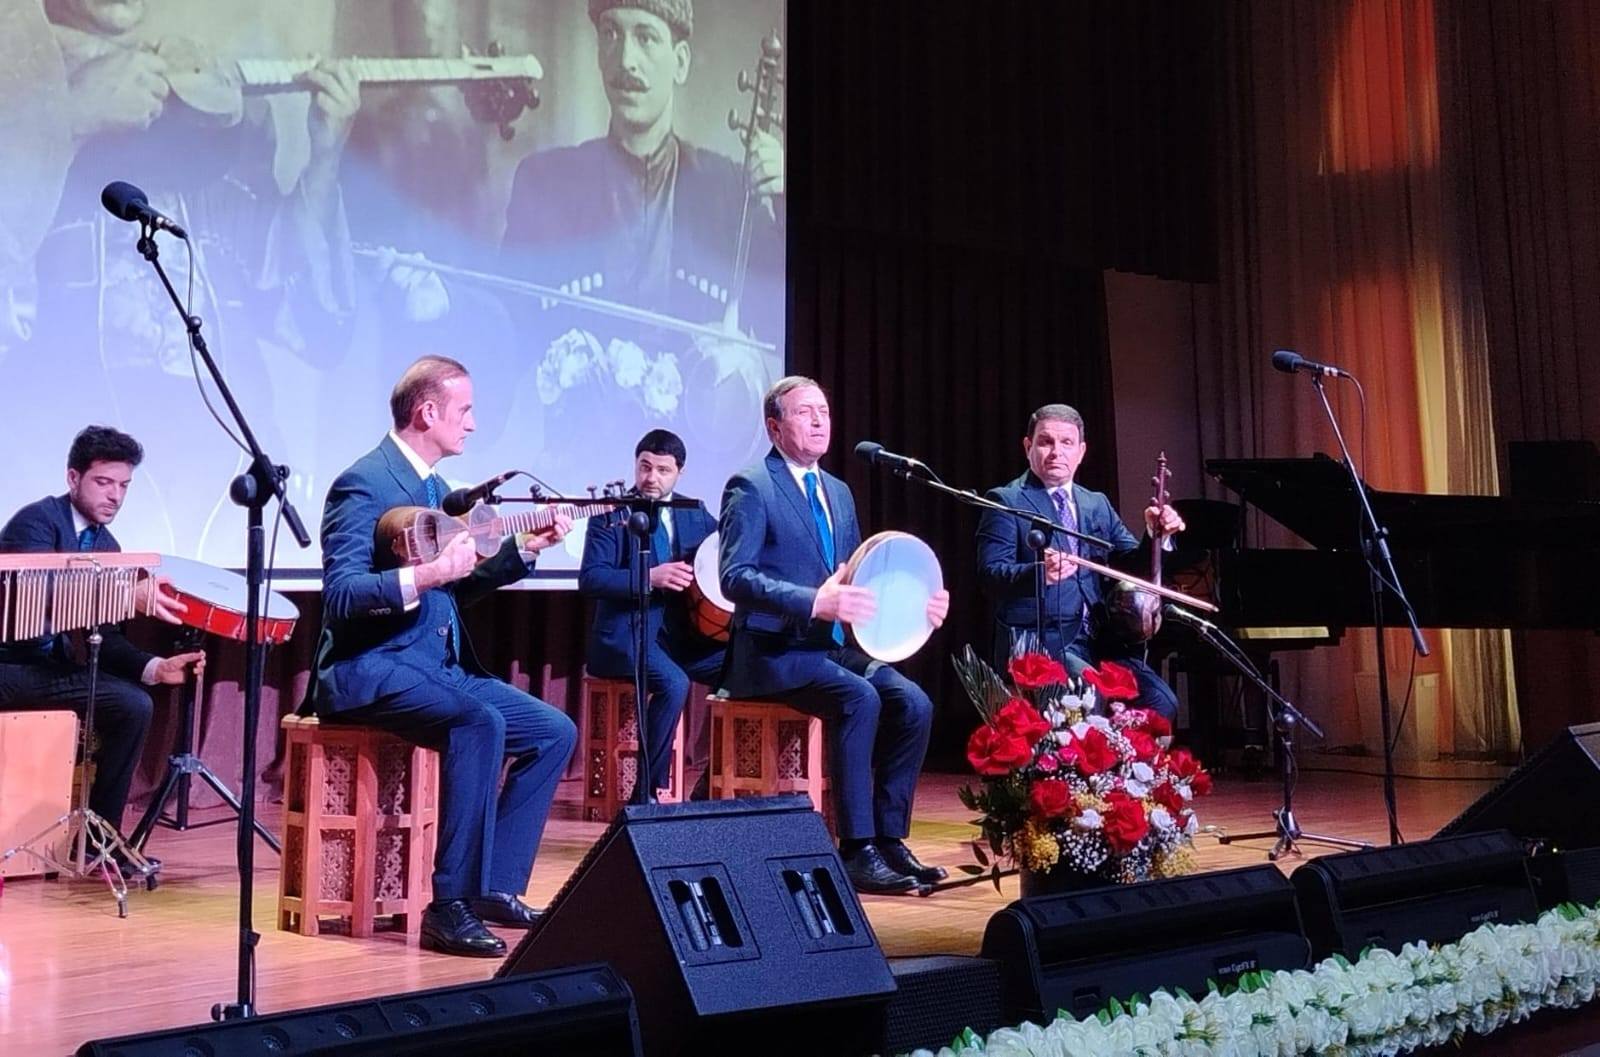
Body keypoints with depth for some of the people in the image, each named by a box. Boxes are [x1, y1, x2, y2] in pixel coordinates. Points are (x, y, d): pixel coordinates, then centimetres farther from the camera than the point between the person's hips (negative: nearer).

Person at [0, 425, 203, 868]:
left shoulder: (107, 545, 9)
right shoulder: (37, 520, -13)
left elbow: (104, 637, 5)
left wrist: (155, 667, -12)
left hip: (52, 662, 9)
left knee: (134, 705, -8)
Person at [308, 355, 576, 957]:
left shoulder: (432, 485, 15)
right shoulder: (364, 484, -13)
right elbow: (340, 595, -23)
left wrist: (524, 550, 11)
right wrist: (424, 575, -33)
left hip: (439, 664, 9)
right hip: (371, 670, -9)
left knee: (555, 732, 0)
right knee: (480, 723, -34)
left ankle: (495, 887, 5)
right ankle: (451, 906, -26)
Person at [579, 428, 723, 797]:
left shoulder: (695, 512, 13)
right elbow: (590, 578, -12)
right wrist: (650, 577, -23)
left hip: (682, 634, 6)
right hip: (626, 634, -6)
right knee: (673, 682, -32)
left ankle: (708, 758, 4)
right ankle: (650, 788, -20)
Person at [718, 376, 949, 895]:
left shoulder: (838, 492, 17)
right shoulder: (750, 487, -7)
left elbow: (854, 578, 22)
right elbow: (735, 577, -19)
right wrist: (815, 603, -31)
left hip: (833, 645, 7)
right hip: (773, 651, -7)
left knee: (913, 703, -14)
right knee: (860, 700, -30)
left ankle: (889, 840, -6)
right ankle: (856, 852, -22)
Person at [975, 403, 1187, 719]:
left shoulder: (1098, 504, 19)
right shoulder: (1006, 501, 0)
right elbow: (990, 575, -12)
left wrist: (1156, 536, -8)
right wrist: (1040, 572, -32)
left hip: (1100, 641, 6)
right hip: (1040, 643, -5)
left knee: (1161, 702, -16)